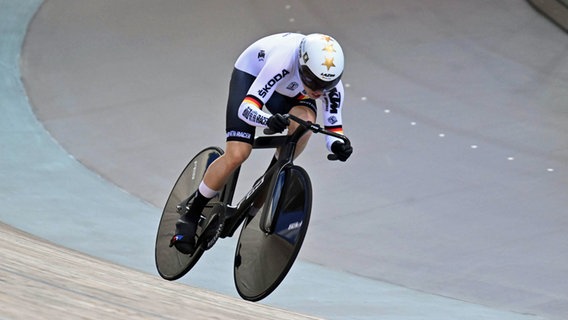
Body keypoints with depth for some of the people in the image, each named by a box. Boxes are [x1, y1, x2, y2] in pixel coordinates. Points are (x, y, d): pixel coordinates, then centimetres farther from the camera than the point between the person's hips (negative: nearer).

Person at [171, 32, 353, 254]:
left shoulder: (332, 86, -30)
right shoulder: (284, 61, -43)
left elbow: (333, 126, -16)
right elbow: (245, 108, -45)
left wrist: (337, 144, -39)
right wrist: (268, 119, -66)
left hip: (288, 89, 4)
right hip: (251, 73, -4)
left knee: (305, 119, -31)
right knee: (237, 155, -20)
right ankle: (190, 216, -2)